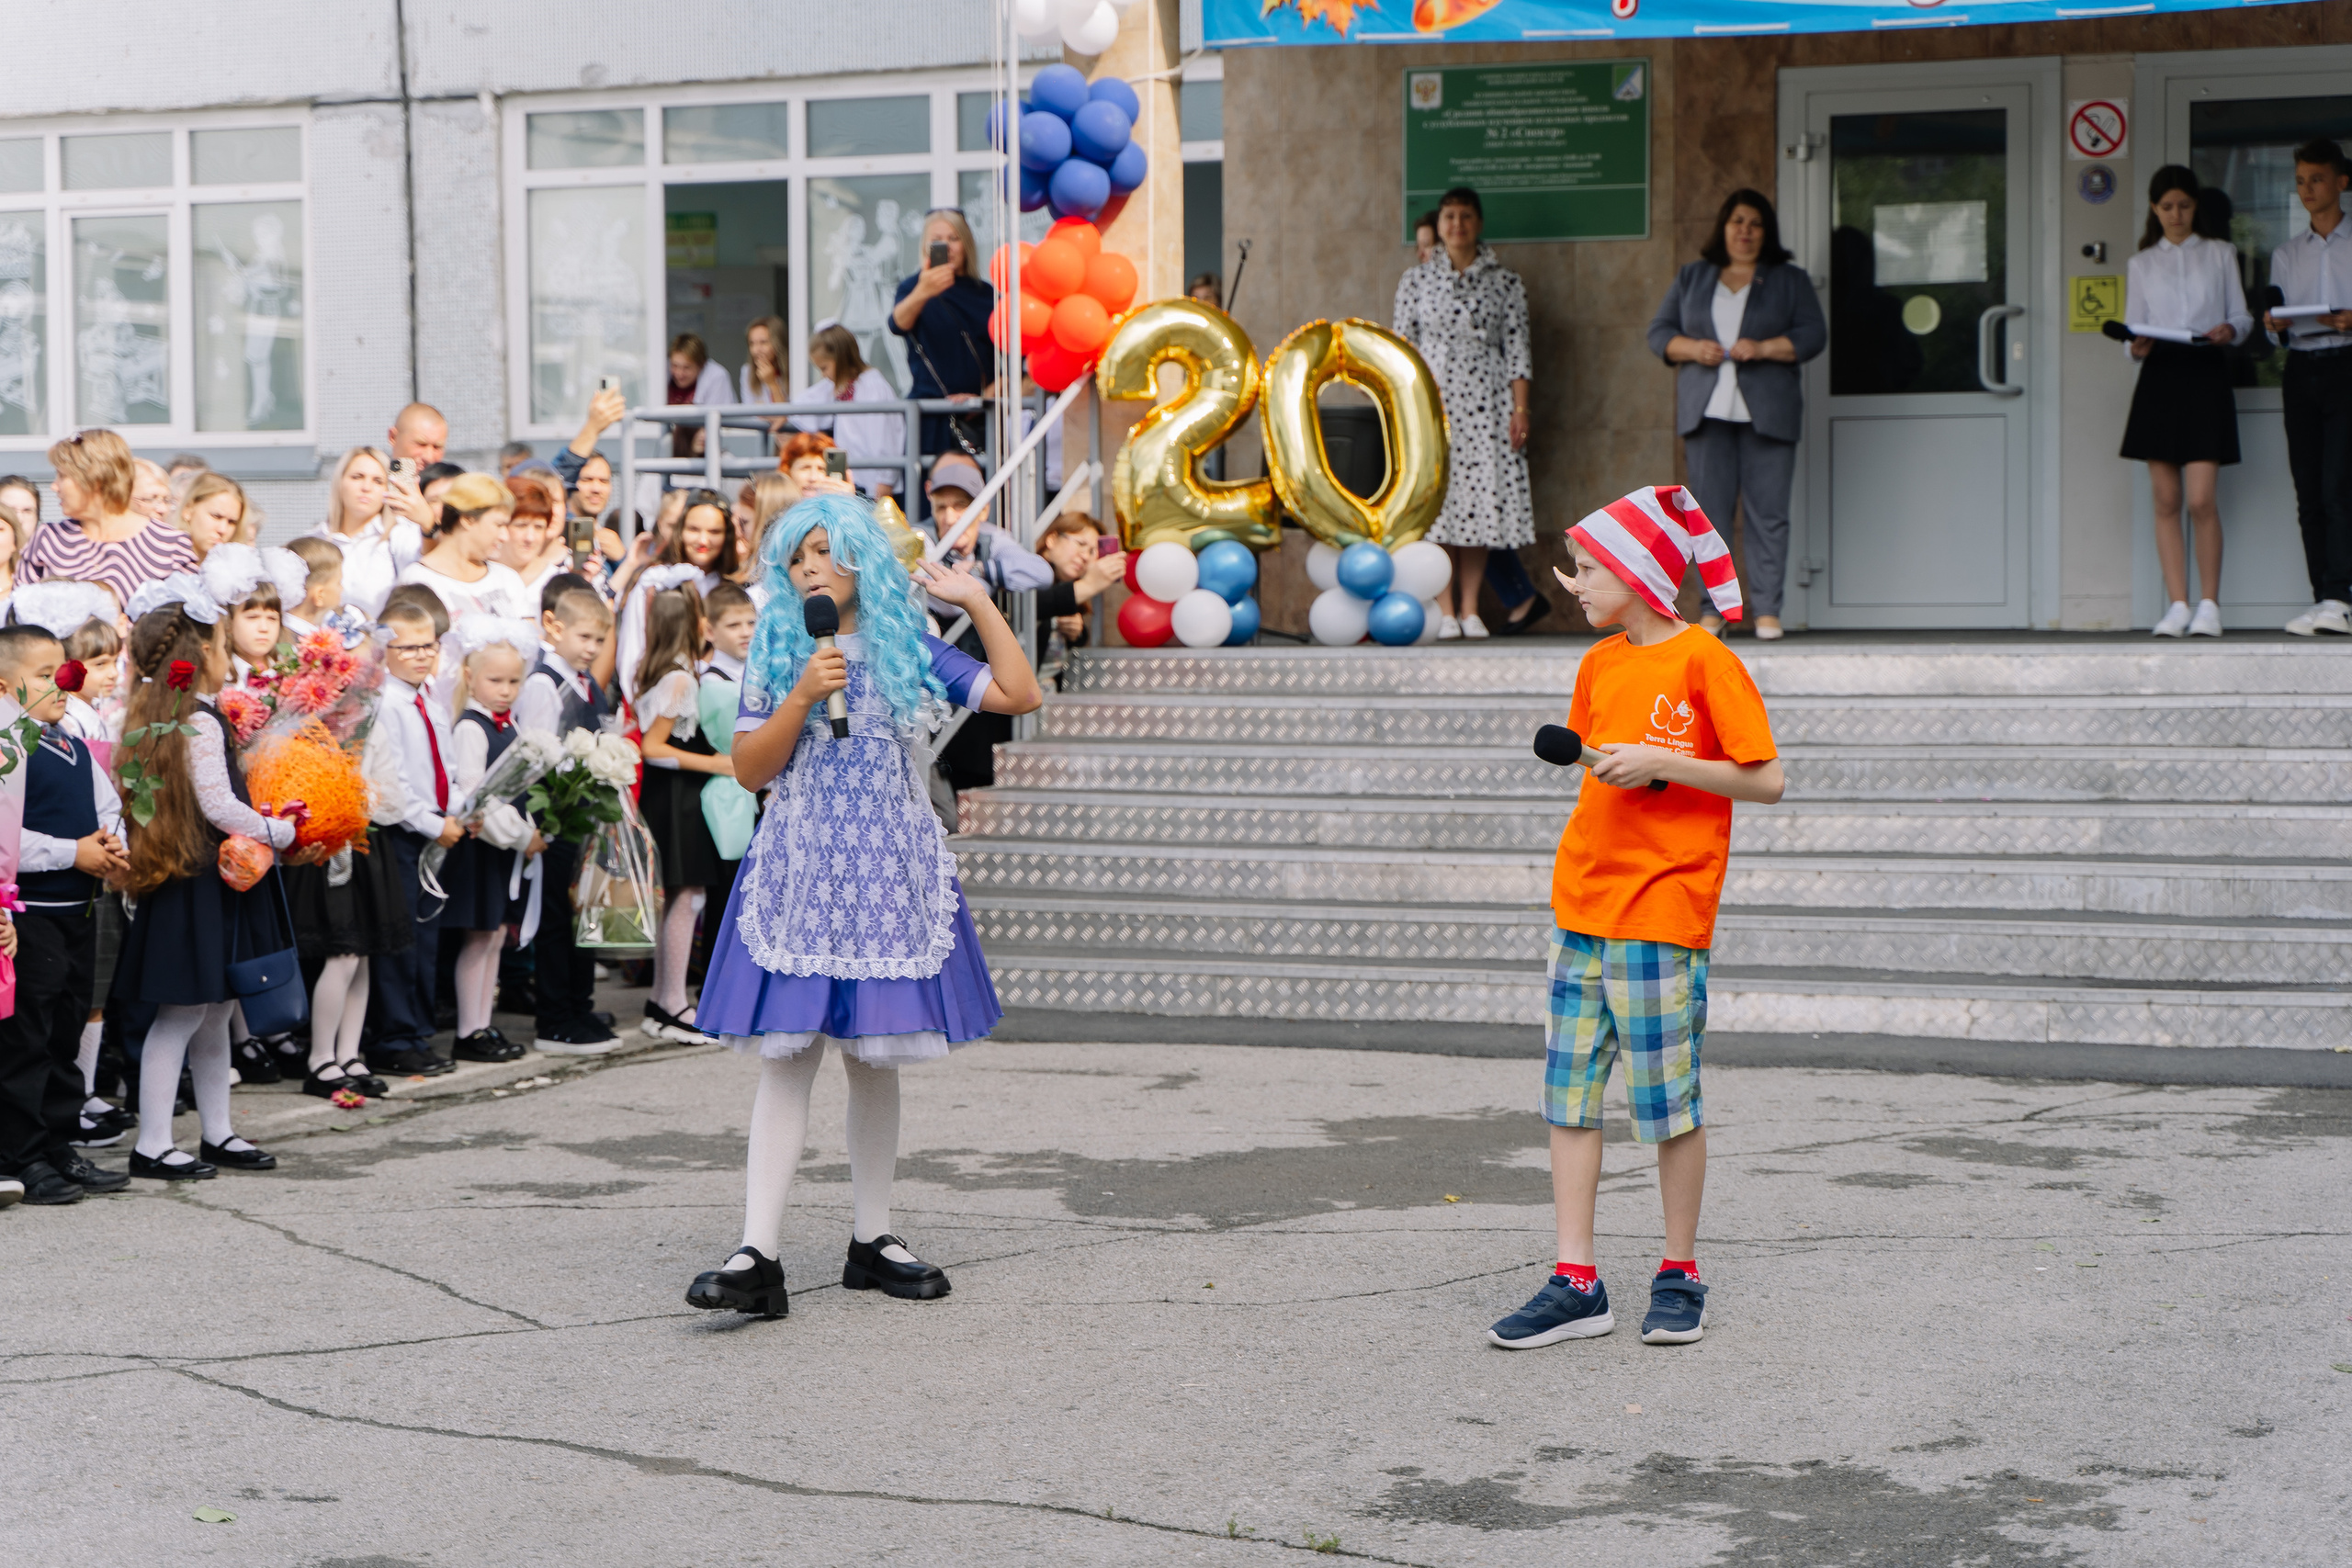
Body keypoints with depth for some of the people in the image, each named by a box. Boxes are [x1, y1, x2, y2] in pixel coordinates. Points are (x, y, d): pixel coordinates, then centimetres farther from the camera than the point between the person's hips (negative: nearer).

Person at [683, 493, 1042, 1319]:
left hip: (889, 873, 1)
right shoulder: (776, 653, 6)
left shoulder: (906, 647, 7)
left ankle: (870, 1240, 18)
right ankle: (757, 1257, -12)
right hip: (797, 872, -1)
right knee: (786, 1056, -8)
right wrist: (803, 696, -12)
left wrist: (978, 603, 4)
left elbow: (1020, 694, 2)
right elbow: (749, 770, 0)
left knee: (875, 1058, 7)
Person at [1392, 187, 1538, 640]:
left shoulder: (1505, 283, 7)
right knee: (1437, 500, -5)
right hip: (1432, 401, 0)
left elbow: (1516, 350, 5)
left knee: (1482, 498, -3)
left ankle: (1470, 609, 5)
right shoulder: (1416, 281, 8)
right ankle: (1446, 611, -1)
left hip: (1486, 404, 0)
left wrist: (1520, 408, -3)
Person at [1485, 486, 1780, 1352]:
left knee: (1667, 1101, 0)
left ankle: (1679, 1276, 14)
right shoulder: (1598, 664, 14)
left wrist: (1659, 762, -16)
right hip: (1583, 907, 7)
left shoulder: (1704, 661, -8)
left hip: (1663, 913, -7)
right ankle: (1576, 1284, 7)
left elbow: (1766, 779, -11)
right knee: (1568, 1093, 4)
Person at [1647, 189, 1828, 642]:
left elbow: (1813, 335, 3)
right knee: (1710, 512, -1)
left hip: (1767, 413, -2)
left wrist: (1763, 348, -12)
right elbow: (1659, 333, 14)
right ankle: (1714, 608, 4)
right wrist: (1693, 349, -6)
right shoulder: (1691, 278, 16)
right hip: (1706, 412, 2)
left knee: (1768, 514, -5)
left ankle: (1768, 609, -2)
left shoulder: (1790, 279, 11)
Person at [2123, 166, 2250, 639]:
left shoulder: (2220, 254, 12)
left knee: (2200, 499, -11)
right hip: (2159, 375, 2)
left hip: (2206, 374, -2)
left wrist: (2229, 329, -12)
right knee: (2166, 499, -1)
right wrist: (2137, 347, -10)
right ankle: (2177, 605, 2)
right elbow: (2135, 326, 13)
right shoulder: (2142, 264, 16)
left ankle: (2209, 605, -3)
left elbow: (2241, 316, 10)